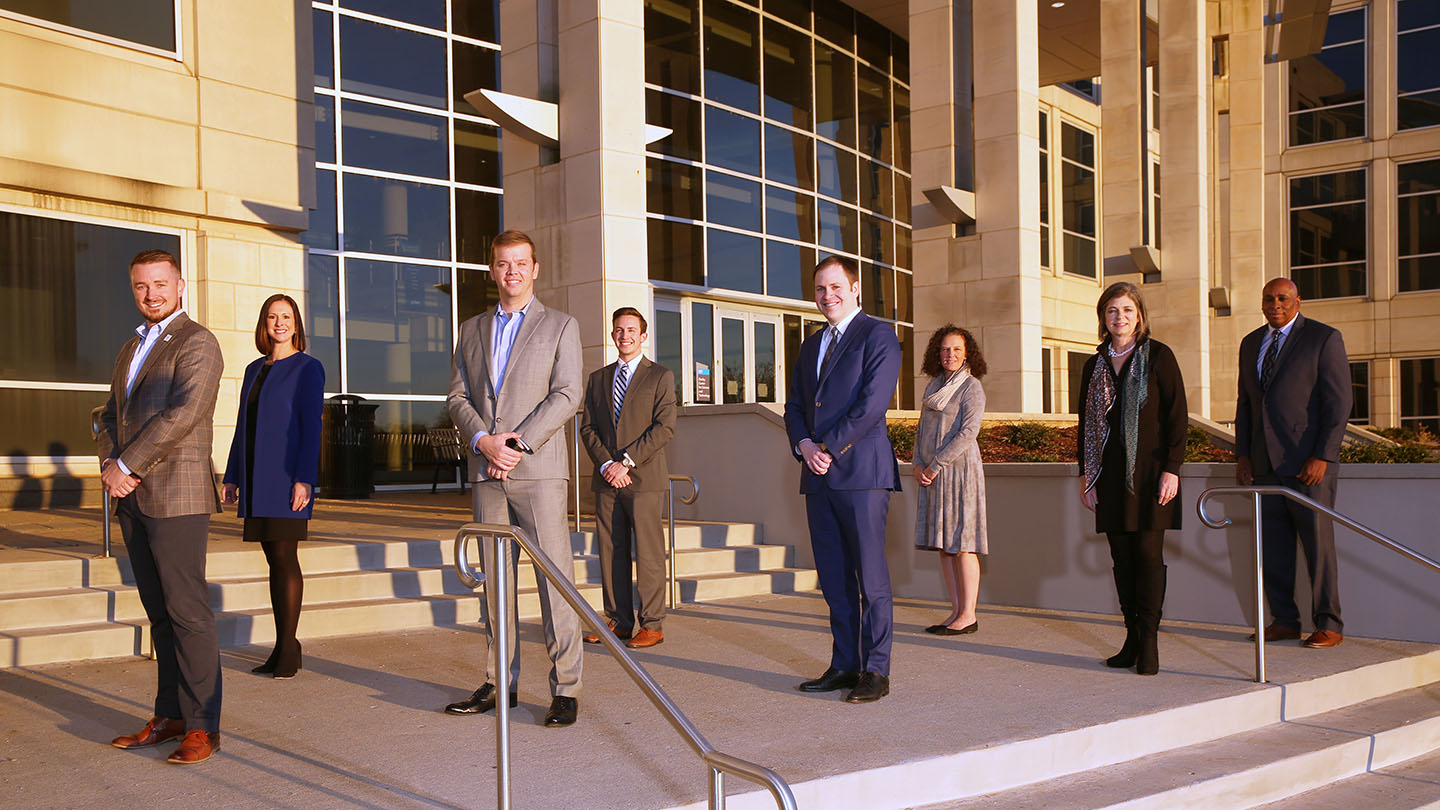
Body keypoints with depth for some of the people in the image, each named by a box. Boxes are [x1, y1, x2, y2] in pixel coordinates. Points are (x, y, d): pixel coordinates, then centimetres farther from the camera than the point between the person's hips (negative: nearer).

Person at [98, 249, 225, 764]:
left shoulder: (197, 343, -6)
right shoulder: (132, 348, 21)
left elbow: (183, 415, -17)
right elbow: (112, 415, 19)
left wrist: (125, 466, -13)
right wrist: (109, 464, 0)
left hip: (176, 497, -8)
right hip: (134, 499, 8)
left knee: (187, 613, -6)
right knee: (159, 613, 11)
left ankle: (202, 726, -1)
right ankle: (169, 717, 18)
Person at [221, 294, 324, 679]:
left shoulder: (308, 368, -3)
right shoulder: (254, 370, 17)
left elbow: (310, 426, -10)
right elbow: (243, 426, 19)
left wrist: (304, 478, -18)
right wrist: (232, 477, 15)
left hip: (287, 475, -7)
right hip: (257, 480, 7)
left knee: (285, 556, -7)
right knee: (274, 560, 8)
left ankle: (289, 649, -1)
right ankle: (281, 647, 14)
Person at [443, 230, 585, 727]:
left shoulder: (560, 326, 7)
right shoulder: (471, 331, 18)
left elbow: (566, 395, -3)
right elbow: (458, 397, 12)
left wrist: (518, 444, -13)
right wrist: (483, 440, -8)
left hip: (538, 468, -4)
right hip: (486, 472, 4)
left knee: (554, 576, -6)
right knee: (494, 578, 7)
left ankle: (566, 687, -1)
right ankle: (500, 682, 16)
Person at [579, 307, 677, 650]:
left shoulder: (661, 376, 4)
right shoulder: (598, 378, 17)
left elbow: (665, 427, -6)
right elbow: (587, 428, 11)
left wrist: (627, 461, -13)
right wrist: (606, 464, -6)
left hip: (645, 478, -4)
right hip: (607, 479, 4)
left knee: (648, 553, -3)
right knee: (611, 553, 5)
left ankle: (652, 625, 3)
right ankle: (618, 622, 14)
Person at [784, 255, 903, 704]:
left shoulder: (878, 336, -1)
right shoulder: (810, 346, 22)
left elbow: (871, 404, -11)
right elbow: (794, 405, 17)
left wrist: (828, 448, -12)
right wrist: (804, 445, -3)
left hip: (861, 471, -7)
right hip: (819, 478, 7)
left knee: (870, 578, -3)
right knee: (834, 580, 9)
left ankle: (875, 671, 3)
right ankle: (844, 665, 17)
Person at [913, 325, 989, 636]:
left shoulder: (972, 387, -6)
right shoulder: (934, 385, 16)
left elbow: (967, 432, -15)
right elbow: (923, 427, 18)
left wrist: (935, 465, -15)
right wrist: (918, 464, 4)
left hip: (959, 469, -7)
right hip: (933, 474, 7)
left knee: (961, 544, -5)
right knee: (943, 543, 7)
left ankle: (968, 615, 1)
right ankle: (956, 611, 13)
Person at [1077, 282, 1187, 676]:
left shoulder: (1158, 356, 0)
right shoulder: (1095, 365, 12)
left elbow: (1177, 415, -4)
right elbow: (1086, 423, 15)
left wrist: (1171, 469, -11)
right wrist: (1087, 475, 9)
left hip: (1150, 469, -4)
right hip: (1111, 473, 4)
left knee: (1148, 551, -6)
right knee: (1122, 555, 5)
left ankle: (1149, 642, 1)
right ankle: (1132, 640, 13)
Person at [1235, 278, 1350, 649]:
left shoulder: (1324, 338, -2)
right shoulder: (1250, 344, 15)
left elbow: (1338, 402, -8)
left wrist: (1323, 456, -15)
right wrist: (1242, 455, 10)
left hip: (1308, 462, -6)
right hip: (1264, 463, 6)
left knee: (1318, 544, -1)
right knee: (1272, 546, 7)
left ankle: (1329, 625, 9)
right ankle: (1284, 621, 16)